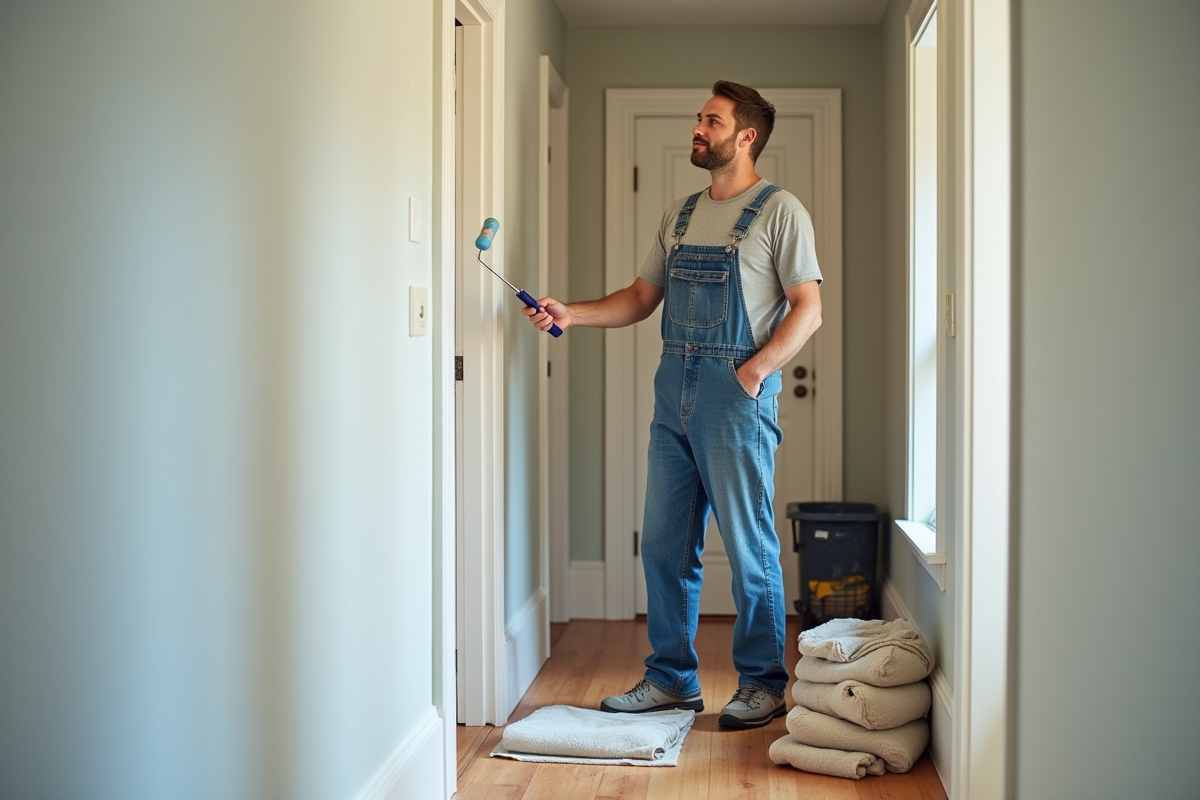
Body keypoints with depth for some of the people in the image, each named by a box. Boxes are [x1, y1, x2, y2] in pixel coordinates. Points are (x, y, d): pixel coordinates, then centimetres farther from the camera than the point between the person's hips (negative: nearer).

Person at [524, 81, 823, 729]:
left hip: (738, 392, -7)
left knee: (749, 549, -1)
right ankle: (671, 679, 21)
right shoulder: (680, 214, 18)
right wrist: (572, 314, 6)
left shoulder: (780, 211, -2)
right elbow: (643, 297, 20)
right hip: (673, 390, 7)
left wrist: (754, 371, -16)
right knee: (664, 546, 9)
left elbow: (807, 309, -7)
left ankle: (762, 684, 12)